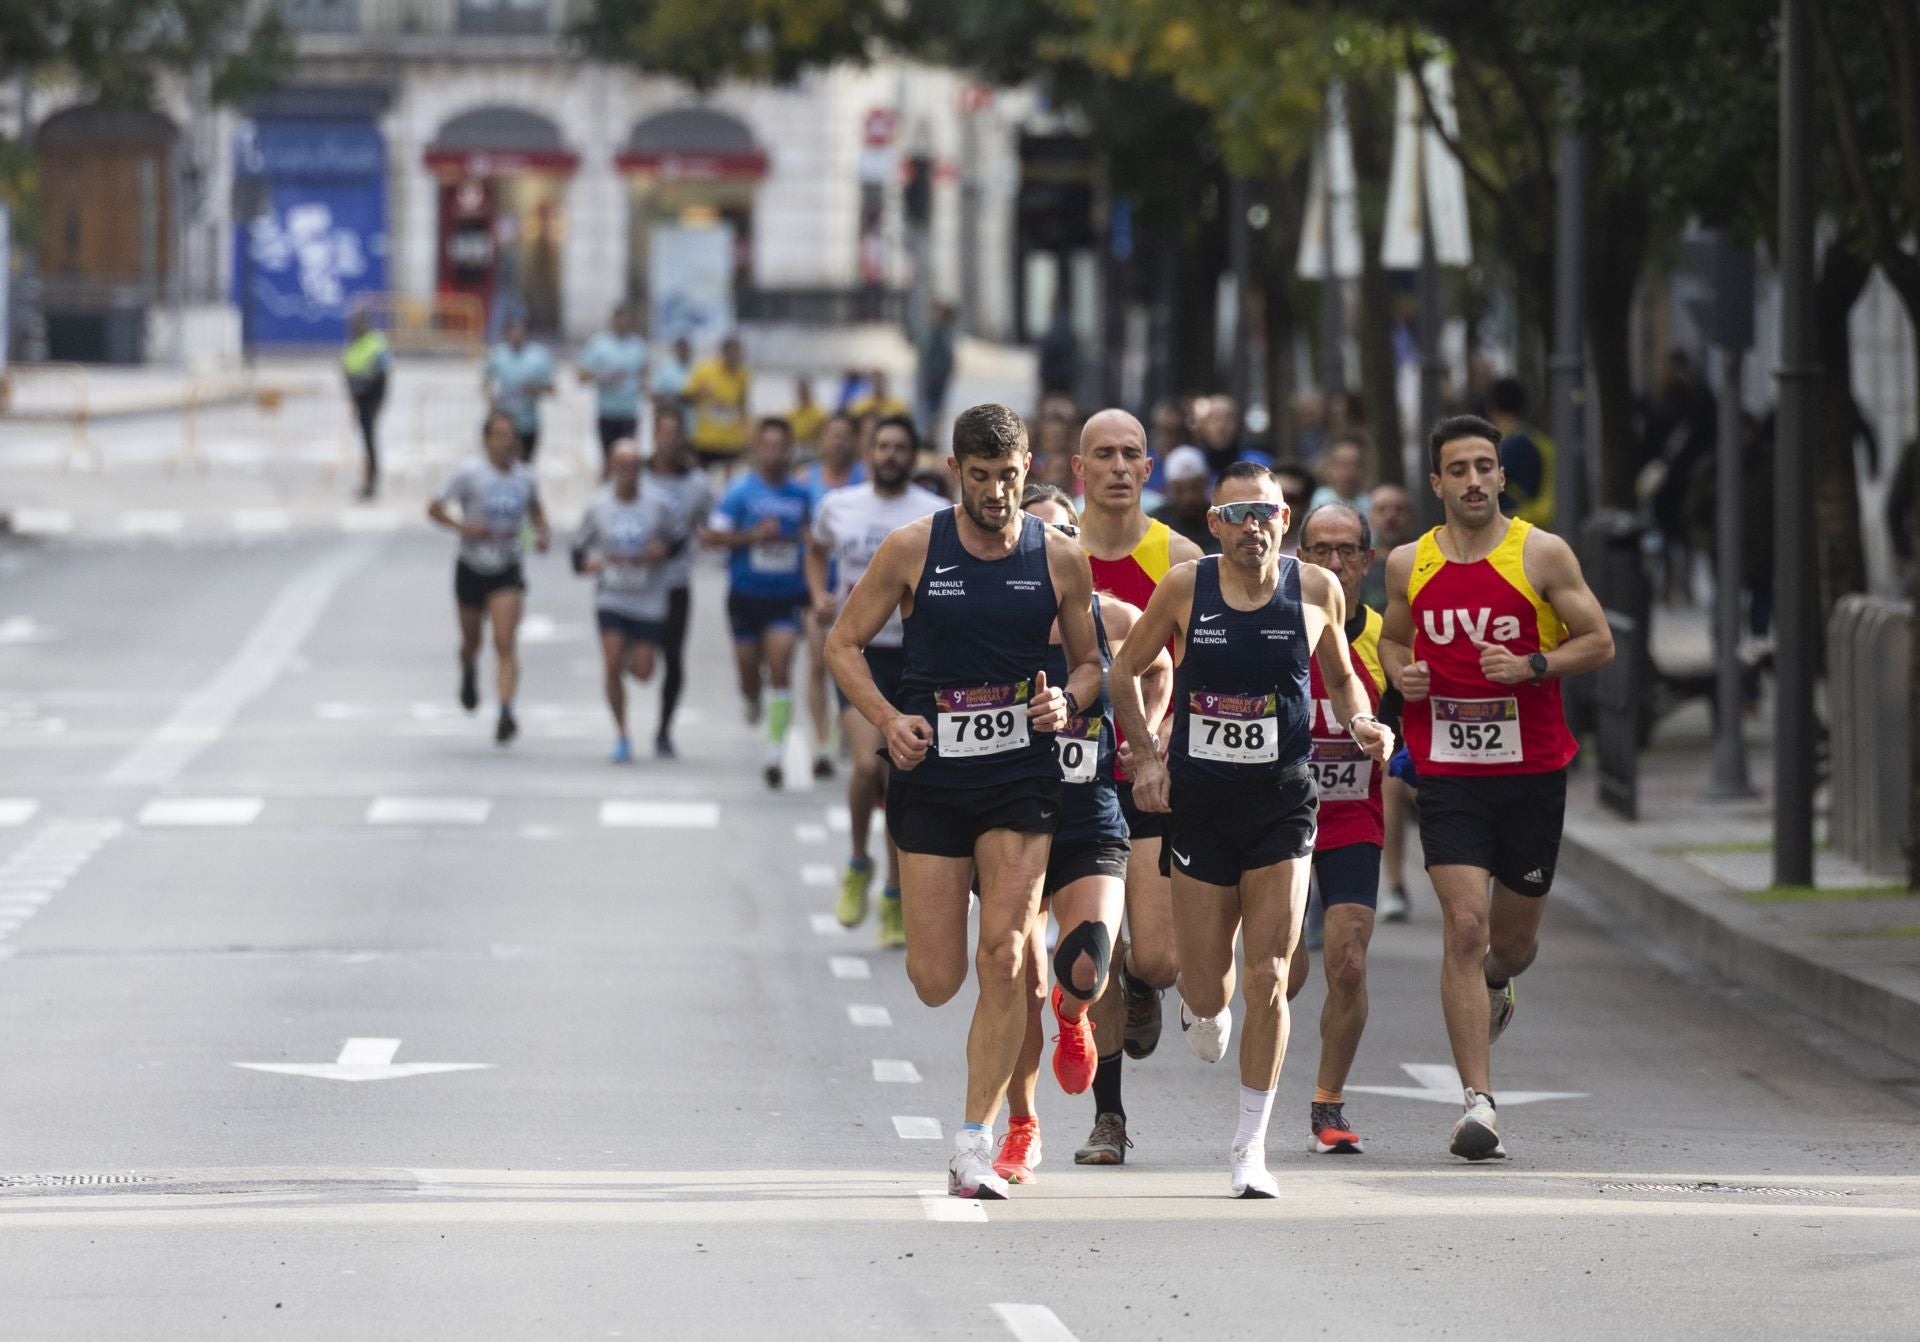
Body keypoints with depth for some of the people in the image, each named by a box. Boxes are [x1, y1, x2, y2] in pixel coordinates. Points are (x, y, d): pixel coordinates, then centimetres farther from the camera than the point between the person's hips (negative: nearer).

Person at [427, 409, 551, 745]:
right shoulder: (470, 472, -11)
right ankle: (469, 674, 52)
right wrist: (464, 527, -23)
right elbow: (434, 509, -7)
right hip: (472, 569, -1)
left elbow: (536, 509, 19)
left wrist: (542, 534, 0)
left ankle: (506, 713, -24)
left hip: (507, 570, 1)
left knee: (506, 643, -15)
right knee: (472, 641, 16)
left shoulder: (524, 475, -1)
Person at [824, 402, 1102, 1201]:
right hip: (930, 777, 0)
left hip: (1021, 781, 0)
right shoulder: (913, 550, -2)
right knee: (936, 982, -1)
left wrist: (1067, 703, -9)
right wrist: (887, 718, -11)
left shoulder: (1059, 558, 1)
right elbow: (844, 642, 5)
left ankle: (975, 1148, -6)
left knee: (1003, 962, -11)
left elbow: (1089, 660, 13)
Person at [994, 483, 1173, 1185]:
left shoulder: (1112, 620, 1)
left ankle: (1072, 1016, 20)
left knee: (1084, 971, -21)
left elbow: (1159, 668, 22)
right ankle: (1021, 1129, 22)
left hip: (1093, 826, 0)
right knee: (1023, 986, -2)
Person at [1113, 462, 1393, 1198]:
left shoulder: (1317, 590, -2)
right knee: (1207, 993, 4)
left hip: (1281, 805, 0)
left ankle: (1251, 1145, 2)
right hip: (1198, 804, 0)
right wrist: (1146, 754, -4)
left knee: (1267, 981, -9)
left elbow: (1341, 676, 15)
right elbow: (1124, 670, 8)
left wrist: (1360, 721, -5)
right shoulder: (1184, 589, -5)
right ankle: (1202, 1008, 43)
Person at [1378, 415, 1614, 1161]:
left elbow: (1598, 642, 0)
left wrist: (1533, 667, -16)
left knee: (1514, 937, 11)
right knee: (1465, 926, -13)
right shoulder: (1409, 565, 4)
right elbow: (1393, 636, 21)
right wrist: (1400, 673, -1)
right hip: (1447, 772, 0)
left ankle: (1492, 986, 51)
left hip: (1533, 770, 0)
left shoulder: (1542, 555, -3)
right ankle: (1478, 1102, -13)